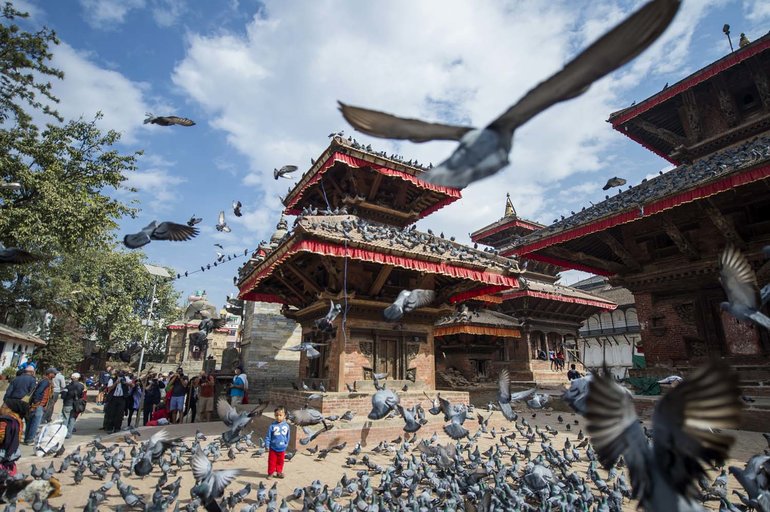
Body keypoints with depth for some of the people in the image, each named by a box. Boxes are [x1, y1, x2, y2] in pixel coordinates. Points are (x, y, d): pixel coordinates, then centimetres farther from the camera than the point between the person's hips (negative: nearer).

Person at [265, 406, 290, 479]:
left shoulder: (286, 426, -6)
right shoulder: (272, 426, -15)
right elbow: (268, 436, -7)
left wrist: (286, 444, 11)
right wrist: (267, 445, -10)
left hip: (282, 449, 2)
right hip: (273, 448, -2)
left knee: (280, 461, 17)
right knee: (272, 461, 10)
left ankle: (279, 472, 34)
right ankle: (271, 472, 27)